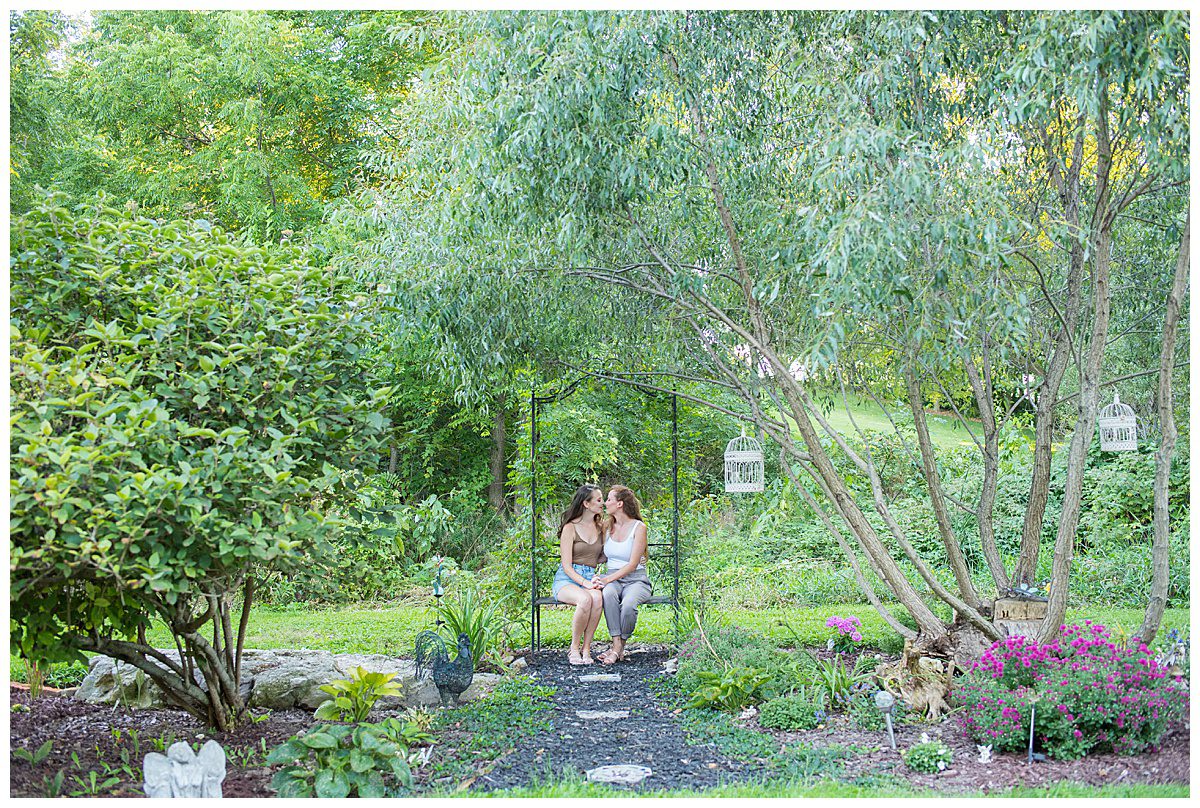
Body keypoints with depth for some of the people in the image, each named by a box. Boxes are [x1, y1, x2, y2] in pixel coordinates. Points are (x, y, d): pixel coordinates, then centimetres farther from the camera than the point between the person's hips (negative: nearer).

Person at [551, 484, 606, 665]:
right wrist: (585, 583, -22)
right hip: (567, 579, -4)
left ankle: (586, 649, -26)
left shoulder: (601, 527, 14)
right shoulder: (570, 528, -3)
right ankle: (574, 648, -21)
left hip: (590, 579, 4)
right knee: (585, 599, -38)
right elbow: (566, 565, -9)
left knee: (597, 598, -34)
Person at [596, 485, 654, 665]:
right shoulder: (607, 527, 13)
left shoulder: (639, 527, -5)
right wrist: (597, 576, -3)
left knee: (628, 604, -37)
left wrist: (609, 578, -20)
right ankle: (616, 644, -34)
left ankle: (621, 646, -17)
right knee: (608, 594, -35)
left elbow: (633, 564, -11)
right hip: (612, 579, 3)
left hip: (636, 580, -3)